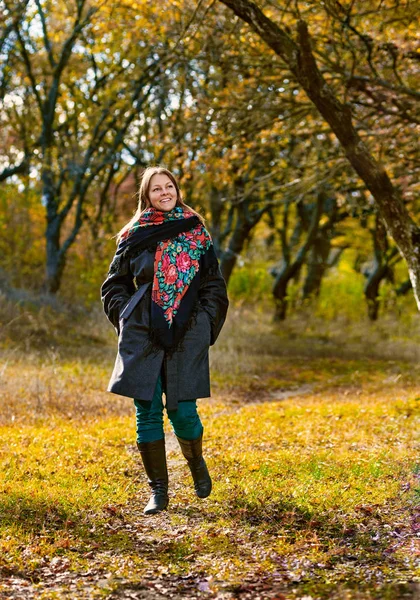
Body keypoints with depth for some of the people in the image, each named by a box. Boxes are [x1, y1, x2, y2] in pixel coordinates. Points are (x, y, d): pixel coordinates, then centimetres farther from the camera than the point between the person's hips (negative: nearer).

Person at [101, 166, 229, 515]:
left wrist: (204, 322, 2)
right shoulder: (135, 236, 6)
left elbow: (214, 286, 12)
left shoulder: (197, 233, 8)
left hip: (186, 336, 0)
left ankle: (197, 462, 26)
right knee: (148, 412, -2)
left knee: (183, 411, -6)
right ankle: (158, 490, 10)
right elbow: (114, 286, 14)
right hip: (143, 335, 0)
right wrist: (127, 317, 1)